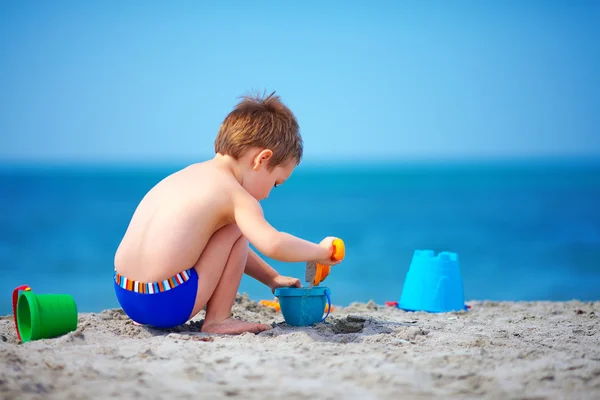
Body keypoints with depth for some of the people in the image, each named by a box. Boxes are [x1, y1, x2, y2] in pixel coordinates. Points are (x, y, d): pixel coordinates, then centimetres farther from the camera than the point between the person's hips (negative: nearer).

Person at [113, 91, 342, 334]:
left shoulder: (191, 174, 19)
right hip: (168, 304, -8)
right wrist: (320, 251, -5)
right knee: (237, 229, 3)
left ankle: (145, 319, 25)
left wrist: (272, 278, 32)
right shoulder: (235, 196, -7)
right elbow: (273, 244, -23)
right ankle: (217, 320, 4)